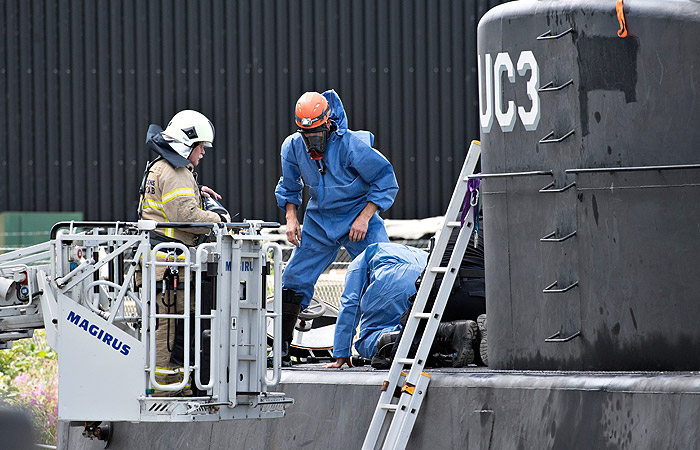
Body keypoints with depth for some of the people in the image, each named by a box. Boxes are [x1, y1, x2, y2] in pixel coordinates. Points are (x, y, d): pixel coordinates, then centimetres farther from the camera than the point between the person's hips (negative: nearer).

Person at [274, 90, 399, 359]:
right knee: (294, 278, 2)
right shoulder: (293, 147, -9)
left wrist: (364, 218, -20)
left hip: (358, 220, -4)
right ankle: (281, 343, 12)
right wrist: (291, 218, -3)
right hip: (319, 221, 4)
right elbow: (289, 186, 11)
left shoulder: (352, 145, -24)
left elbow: (385, 180, -15)